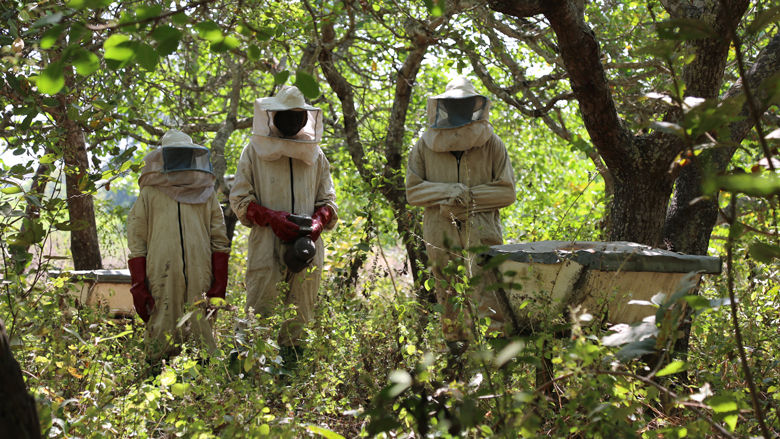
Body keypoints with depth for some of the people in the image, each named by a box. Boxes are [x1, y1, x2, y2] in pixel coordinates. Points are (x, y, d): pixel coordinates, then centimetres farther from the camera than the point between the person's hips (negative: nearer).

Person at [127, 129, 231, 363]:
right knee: (162, 335, -4)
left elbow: (219, 239, 12)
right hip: (162, 276, -2)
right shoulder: (150, 193, 8)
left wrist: (219, 282, 4)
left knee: (200, 330, 0)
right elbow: (136, 240, 5)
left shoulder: (205, 193, 14)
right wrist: (138, 286, -3)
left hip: (199, 278, 2)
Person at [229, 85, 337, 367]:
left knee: (299, 319, 5)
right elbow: (240, 200, 3)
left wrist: (318, 222, -6)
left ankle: (292, 368, 12)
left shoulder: (315, 154, 16)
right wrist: (273, 218, -14)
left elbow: (328, 199, 17)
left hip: (306, 248, 3)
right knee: (260, 314, -9)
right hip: (267, 247, -3)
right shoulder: (255, 151, 6)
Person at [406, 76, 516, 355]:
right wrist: (451, 192, -10)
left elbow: (506, 192, 3)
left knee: (488, 295, -12)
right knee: (449, 294, 7)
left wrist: (469, 196, -9)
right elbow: (413, 191, 4)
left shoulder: (492, 145, 6)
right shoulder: (425, 147, 9)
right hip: (441, 233, 2)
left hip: (482, 232, -2)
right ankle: (456, 351, 17)